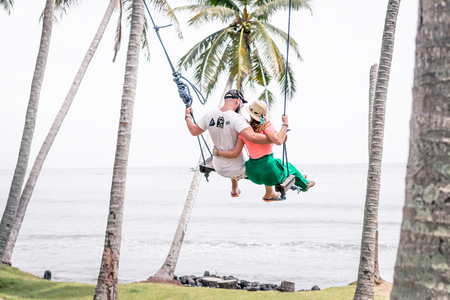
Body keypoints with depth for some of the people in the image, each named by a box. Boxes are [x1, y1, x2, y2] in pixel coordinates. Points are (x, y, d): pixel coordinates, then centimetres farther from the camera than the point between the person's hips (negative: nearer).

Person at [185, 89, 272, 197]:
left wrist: (187, 117, 28)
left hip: (219, 169, 6)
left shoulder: (209, 115, -7)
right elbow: (252, 137, -40)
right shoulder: (237, 118, -26)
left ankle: (234, 189, 53)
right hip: (238, 169, -6)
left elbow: (194, 131, 9)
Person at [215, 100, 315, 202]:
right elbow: (278, 141, -28)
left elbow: (234, 153, -2)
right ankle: (304, 184, 51)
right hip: (268, 171, -4)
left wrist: (217, 152, 11)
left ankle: (269, 193, 37)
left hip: (253, 174, 4)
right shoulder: (266, 125, -11)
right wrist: (285, 124, -16)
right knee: (289, 167, 28)